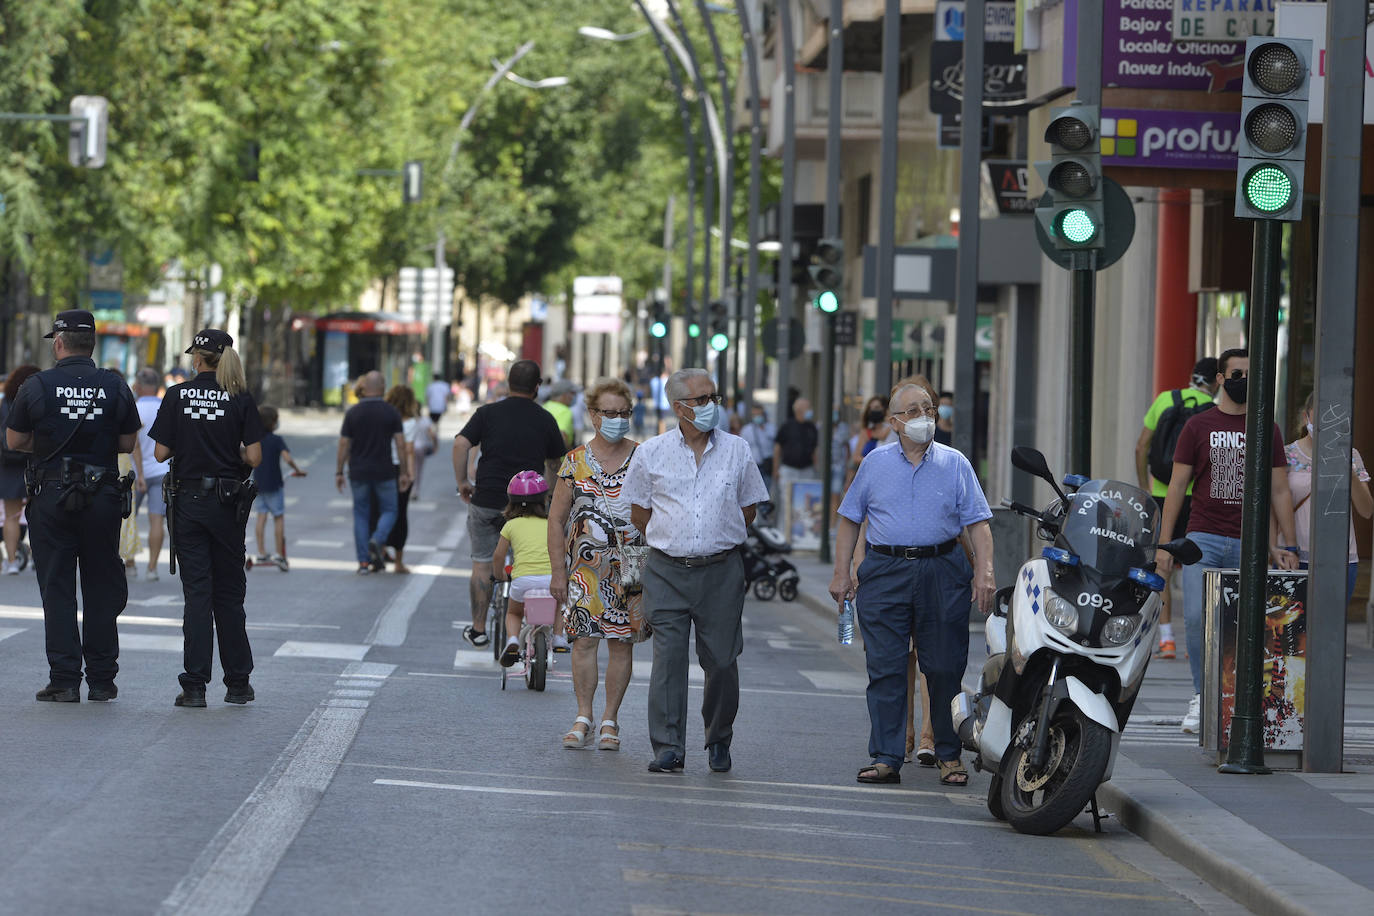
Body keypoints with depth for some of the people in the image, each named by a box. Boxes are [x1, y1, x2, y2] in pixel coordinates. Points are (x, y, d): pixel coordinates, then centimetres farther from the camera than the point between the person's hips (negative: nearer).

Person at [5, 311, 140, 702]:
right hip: (103, 497, 2)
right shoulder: (116, 387, 0)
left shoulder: (37, 386, -6)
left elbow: (14, 441, 1)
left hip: (51, 497, -2)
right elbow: (127, 444, 5)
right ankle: (101, 679, 11)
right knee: (101, 589, 9)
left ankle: (64, 681, -2)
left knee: (57, 589, 3)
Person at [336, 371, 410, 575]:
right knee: (389, 511, 13)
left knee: (361, 514, 9)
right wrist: (404, 472, 1)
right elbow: (400, 444, -5)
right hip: (384, 472, -1)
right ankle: (377, 540, -17)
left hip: (359, 473, 1)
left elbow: (344, 445, -2)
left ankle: (363, 562, 5)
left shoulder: (353, 413, -2)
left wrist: (339, 472, 5)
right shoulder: (391, 412, -4)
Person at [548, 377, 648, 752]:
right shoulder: (575, 461, 4)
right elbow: (556, 520, 7)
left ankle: (610, 720, 9)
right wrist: (558, 571, 1)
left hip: (632, 566, 0)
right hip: (585, 563, 0)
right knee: (584, 638, -5)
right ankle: (583, 719, 2)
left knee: (621, 642, 1)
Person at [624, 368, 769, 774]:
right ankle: (668, 748, -5)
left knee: (722, 660, 3)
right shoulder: (651, 454, 3)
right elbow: (638, 513, 12)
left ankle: (719, 741, 22)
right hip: (667, 572, -1)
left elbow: (747, 510, 15)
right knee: (668, 659, -7)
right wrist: (673, 542, 12)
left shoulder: (737, 451, 5)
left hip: (721, 570, 1)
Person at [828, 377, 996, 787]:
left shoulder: (955, 464, 7)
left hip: (942, 571, 0)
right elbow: (850, 519, 13)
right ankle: (886, 758, 1)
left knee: (945, 668, 1)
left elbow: (977, 523, 3)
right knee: (885, 669, -2)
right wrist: (841, 573, 5)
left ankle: (949, 754, 13)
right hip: (885, 571, 1)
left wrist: (985, 572, -9)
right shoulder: (875, 464, 9)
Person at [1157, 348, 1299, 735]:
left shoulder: (1268, 430, 10)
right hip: (1203, 539, -1)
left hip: (1248, 544, 1)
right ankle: (1201, 697, -1)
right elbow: (1177, 485, 7)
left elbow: (1280, 491, 12)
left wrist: (1289, 546, 5)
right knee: (1196, 618, -14)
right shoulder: (1198, 426, 6)